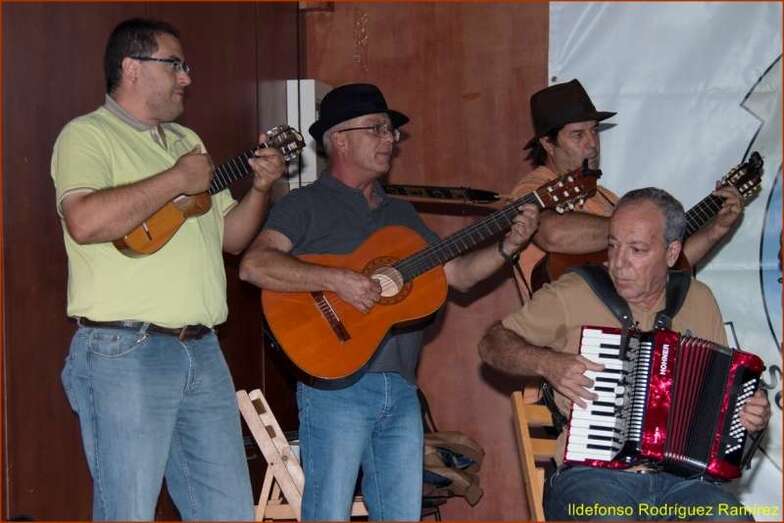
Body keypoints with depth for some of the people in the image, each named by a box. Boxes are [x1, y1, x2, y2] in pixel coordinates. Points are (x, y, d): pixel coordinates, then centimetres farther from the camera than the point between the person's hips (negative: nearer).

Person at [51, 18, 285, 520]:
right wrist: (176, 180, -17)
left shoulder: (187, 140, 20)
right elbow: (84, 223, -24)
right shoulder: (86, 135, -4)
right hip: (124, 352, -7)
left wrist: (261, 188, 5)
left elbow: (230, 237, 23)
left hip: (202, 350, 8)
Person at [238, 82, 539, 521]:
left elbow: (458, 275, 18)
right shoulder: (306, 206, -2)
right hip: (337, 386, -6)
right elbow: (254, 265, -17)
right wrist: (335, 280, -25)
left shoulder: (401, 214, 20)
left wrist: (508, 246, 2)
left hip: (401, 388, 7)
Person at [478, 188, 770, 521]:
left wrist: (753, 414, 3)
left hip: (680, 480, 3)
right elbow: (492, 344, 7)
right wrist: (547, 363, -10)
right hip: (590, 474, -3)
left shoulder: (698, 301, 14)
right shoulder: (572, 295, 4)